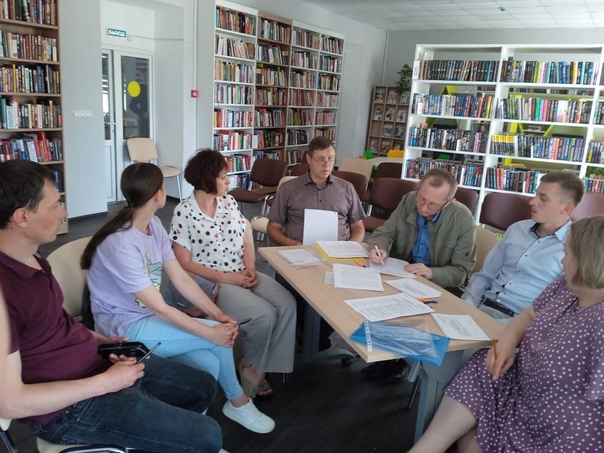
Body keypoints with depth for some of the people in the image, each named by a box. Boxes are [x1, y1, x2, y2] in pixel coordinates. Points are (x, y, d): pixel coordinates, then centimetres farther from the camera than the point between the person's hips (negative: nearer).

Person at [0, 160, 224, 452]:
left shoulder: (29, 259, 2)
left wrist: (98, 339, 2)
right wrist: (105, 383, -21)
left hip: (98, 362, 9)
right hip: (69, 408, -9)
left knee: (204, 387, 16)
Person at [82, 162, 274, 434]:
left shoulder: (154, 225, 0)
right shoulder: (121, 244, -27)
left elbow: (181, 279, -1)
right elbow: (160, 308, -24)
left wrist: (219, 315, -12)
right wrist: (211, 332, -23)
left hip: (147, 317, 7)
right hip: (124, 328, -7)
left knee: (209, 363, -16)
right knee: (219, 338, -16)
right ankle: (238, 402, 9)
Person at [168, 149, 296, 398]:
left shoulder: (229, 201, 7)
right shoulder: (184, 212, -10)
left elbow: (246, 241, 10)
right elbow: (184, 262, -12)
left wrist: (251, 269, -10)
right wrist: (226, 277, -18)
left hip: (242, 274, 6)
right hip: (210, 282, -6)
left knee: (287, 304, -14)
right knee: (264, 315, -24)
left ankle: (257, 366, 2)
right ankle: (251, 366, 6)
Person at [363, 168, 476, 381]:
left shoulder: (463, 219, -18)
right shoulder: (409, 200, -8)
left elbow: (461, 272, -15)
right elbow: (384, 232, 0)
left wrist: (431, 272, -34)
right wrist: (379, 247, -24)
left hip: (436, 286, -3)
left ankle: (401, 357, 0)